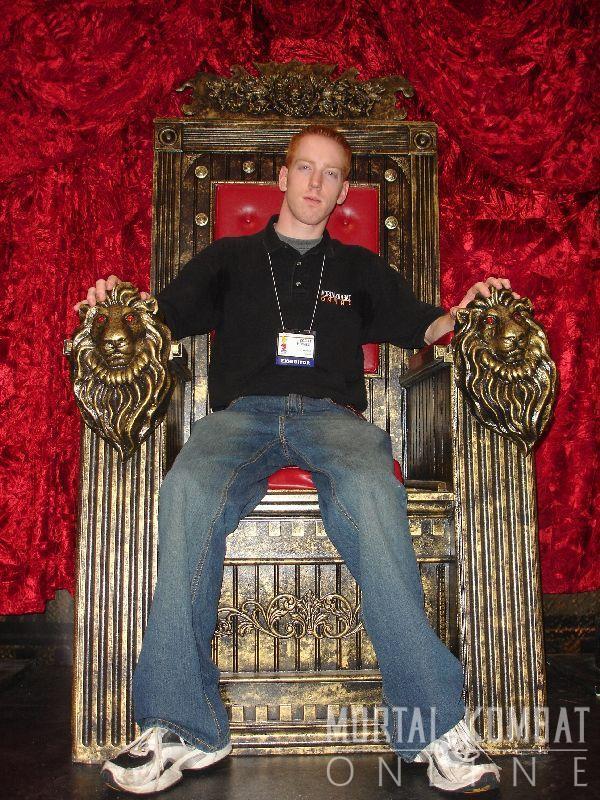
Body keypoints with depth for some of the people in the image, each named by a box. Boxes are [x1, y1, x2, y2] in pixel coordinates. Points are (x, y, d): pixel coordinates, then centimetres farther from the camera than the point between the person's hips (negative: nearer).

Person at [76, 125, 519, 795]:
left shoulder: (358, 268, 29)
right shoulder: (230, 258, 27)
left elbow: (420, 325, 26)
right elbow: (165, 317, 21)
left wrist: (460, 312, 5)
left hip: (331, 413, 0)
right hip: (241, 412, 0)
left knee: (371, 488, -37)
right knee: (188, 491, -36)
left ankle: (434, 722, -34)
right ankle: (182, 727, -29)